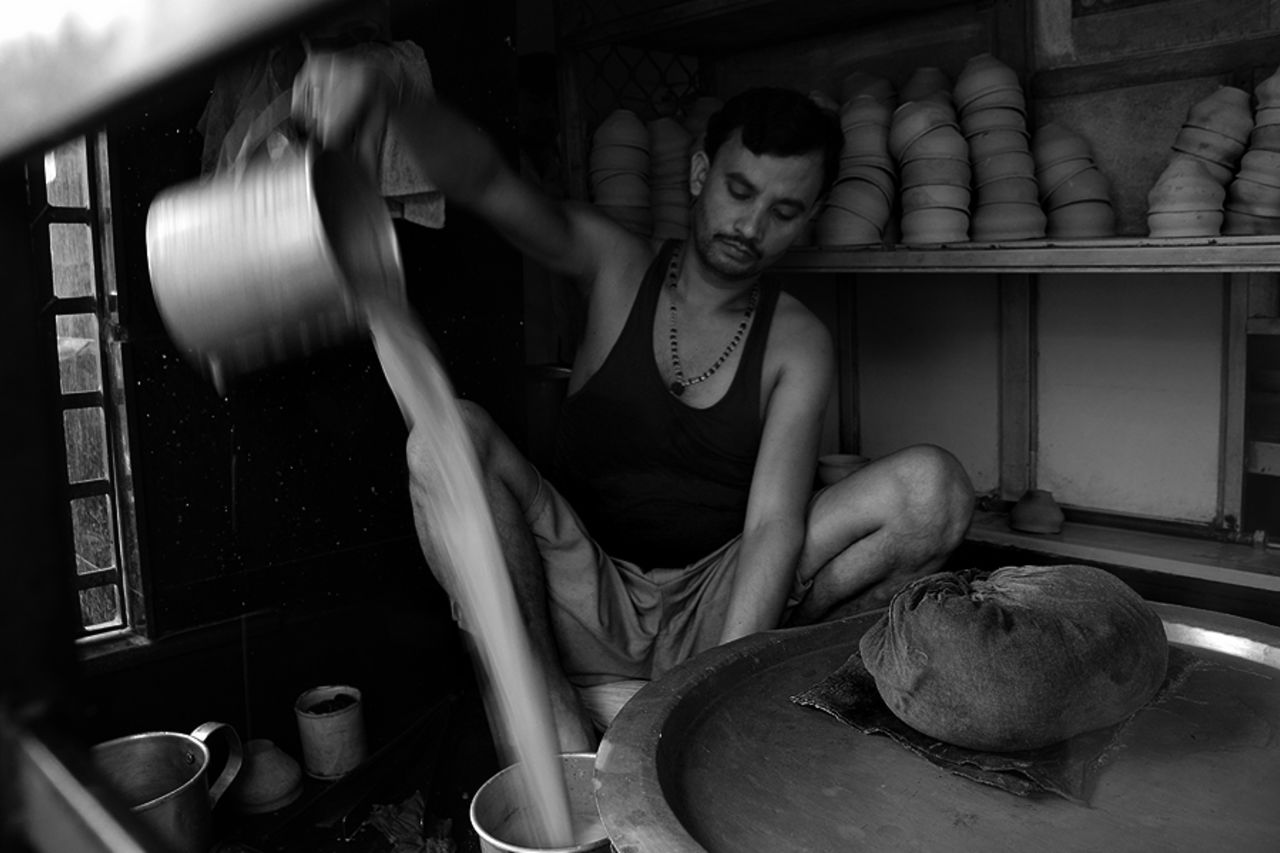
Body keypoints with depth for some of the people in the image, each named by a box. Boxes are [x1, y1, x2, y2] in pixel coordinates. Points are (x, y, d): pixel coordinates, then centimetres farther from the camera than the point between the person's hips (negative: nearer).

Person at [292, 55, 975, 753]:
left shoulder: (798, 346, -2)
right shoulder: (618, 270, 1)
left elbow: (774, 526, -14)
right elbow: (486, 183, -17)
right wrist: (390, 101, -39)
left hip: (714, 610, 0)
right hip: (587, 602, 0)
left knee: (932, 486, -19)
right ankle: (565, 737, -25)